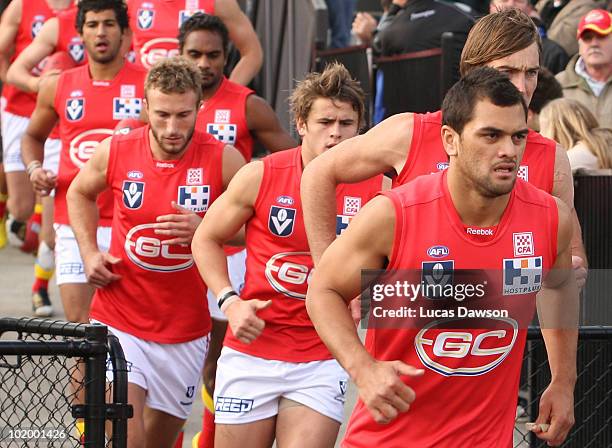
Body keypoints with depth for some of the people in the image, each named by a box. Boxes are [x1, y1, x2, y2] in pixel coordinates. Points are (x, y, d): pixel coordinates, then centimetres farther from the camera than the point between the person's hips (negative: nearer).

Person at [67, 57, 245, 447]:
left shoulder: (224, 160, -11)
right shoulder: (115, 151, -6)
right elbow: (80, 193, 16)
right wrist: (90, 253, 3)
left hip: (186, 330, 1)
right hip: (118, 321, -1)